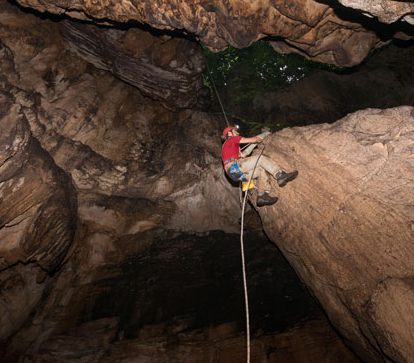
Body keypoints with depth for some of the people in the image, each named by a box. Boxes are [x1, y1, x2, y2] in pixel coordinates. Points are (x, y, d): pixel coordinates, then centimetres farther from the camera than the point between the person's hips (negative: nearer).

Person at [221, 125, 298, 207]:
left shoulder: (227, 145, 32)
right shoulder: (232, 139, 8)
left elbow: (243, 154, 25)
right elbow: (253, 139, 8)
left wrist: (254, 144, 27)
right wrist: (265, 134, 23)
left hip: (235, 173, 9)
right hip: (235, 167, -9)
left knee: (261, 170, 8)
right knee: (261, 158, -12)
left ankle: (261, 196, -1)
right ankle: (280, 176, -23)